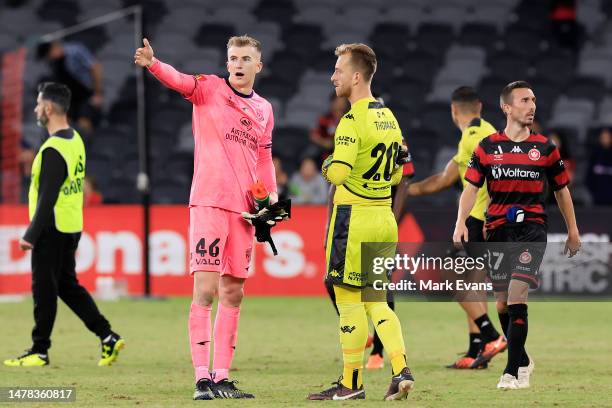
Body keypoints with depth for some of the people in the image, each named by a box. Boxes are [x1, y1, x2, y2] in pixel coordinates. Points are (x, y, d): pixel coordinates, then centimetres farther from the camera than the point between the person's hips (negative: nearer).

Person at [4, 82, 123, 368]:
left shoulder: (53, 149, -20)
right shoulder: (75, 140, 10)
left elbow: (47, 198, -22)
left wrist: (31, 235, -19)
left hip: (52, 229, -9)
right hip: (72, 228, 9)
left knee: (44, 290, 0)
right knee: (68, 286, 16)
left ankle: (39, 351, 7)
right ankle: (108, 337, 9)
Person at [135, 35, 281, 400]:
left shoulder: (264, 109, 16)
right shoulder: (209, 89, 1)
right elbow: (181, 81, -19)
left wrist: (272, 195, 8)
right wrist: (153, 64, -39)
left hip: (244, 207, 6)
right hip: (209, 202, -6)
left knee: (233, 293, 7)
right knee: (206, 289, -11)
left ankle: (222, 377, 12)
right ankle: (203, 378, -13)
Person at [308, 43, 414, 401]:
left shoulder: (353, 121, -15)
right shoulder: (388, 117, 12)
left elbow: (338, 172, -24)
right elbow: (397, 172, 19)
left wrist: (327, 165, -4)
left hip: (354, 217, -8)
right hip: (384, 218, 8)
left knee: (349, 301, 0)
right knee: (375, 300, 13)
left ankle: (352, 382, 6)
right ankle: (402, 370, -1)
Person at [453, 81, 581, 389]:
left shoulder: (545, 147, 5)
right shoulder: (487, 147, 5)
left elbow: (561, 190, 13)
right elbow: (471, 187, 3)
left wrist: (573, 230, 14)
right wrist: (461, 222, -12)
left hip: (532, 228, -2)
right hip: (498, 229, 2)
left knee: (516, 295, -17)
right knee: (502, 303, 7)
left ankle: (513, 371, -15)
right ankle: (522, 360, 28)